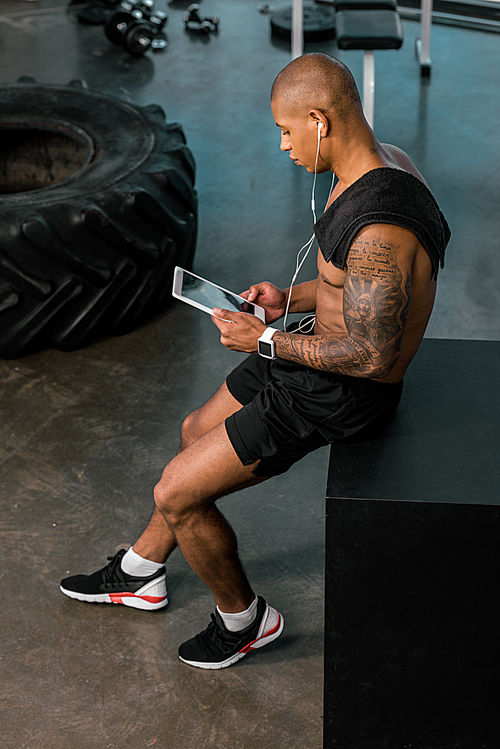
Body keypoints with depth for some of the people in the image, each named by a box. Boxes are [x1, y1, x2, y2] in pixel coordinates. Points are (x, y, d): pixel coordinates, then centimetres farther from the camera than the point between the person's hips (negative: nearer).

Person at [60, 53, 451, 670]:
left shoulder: (379, 228, -33)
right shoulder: (374, 163, -1)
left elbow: (371, 356, -30)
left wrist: (265, 341, -20)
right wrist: (289, 298, 3)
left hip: (342, 391, -10)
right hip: (319, 352, 10)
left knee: (177, 493, -4)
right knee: (197, 432, 24)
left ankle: (243, 618, 22)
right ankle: (138, 575, 44)